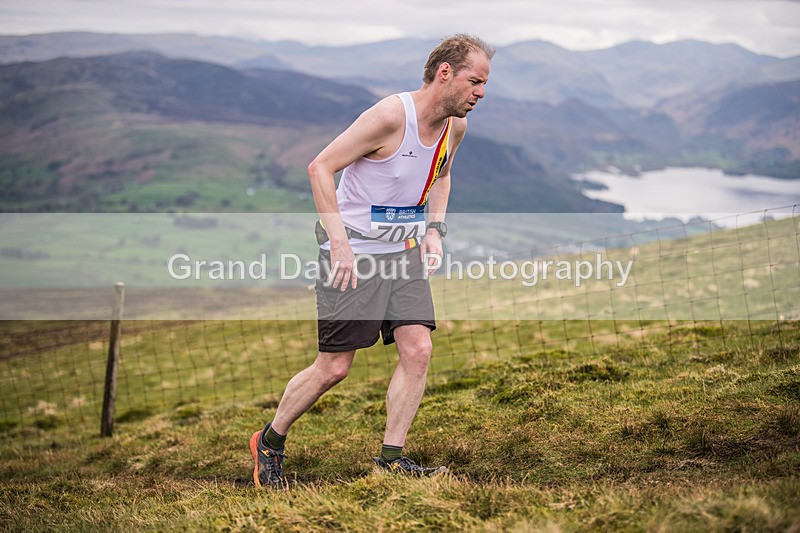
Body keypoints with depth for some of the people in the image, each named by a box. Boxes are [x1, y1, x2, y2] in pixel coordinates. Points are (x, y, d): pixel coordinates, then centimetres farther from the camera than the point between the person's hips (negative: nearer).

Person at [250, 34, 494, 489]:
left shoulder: (456, 126, 2)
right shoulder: (390, 116, -22)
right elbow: (320, 167, -19)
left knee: (418, 349, -7)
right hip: (353, 253, -7)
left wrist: (434, 229, 8)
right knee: (335, 367, -2)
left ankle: (392, 457, 6)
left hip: (405, 251, 7)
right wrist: (339, 241, -24)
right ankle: (269, 442, 20)